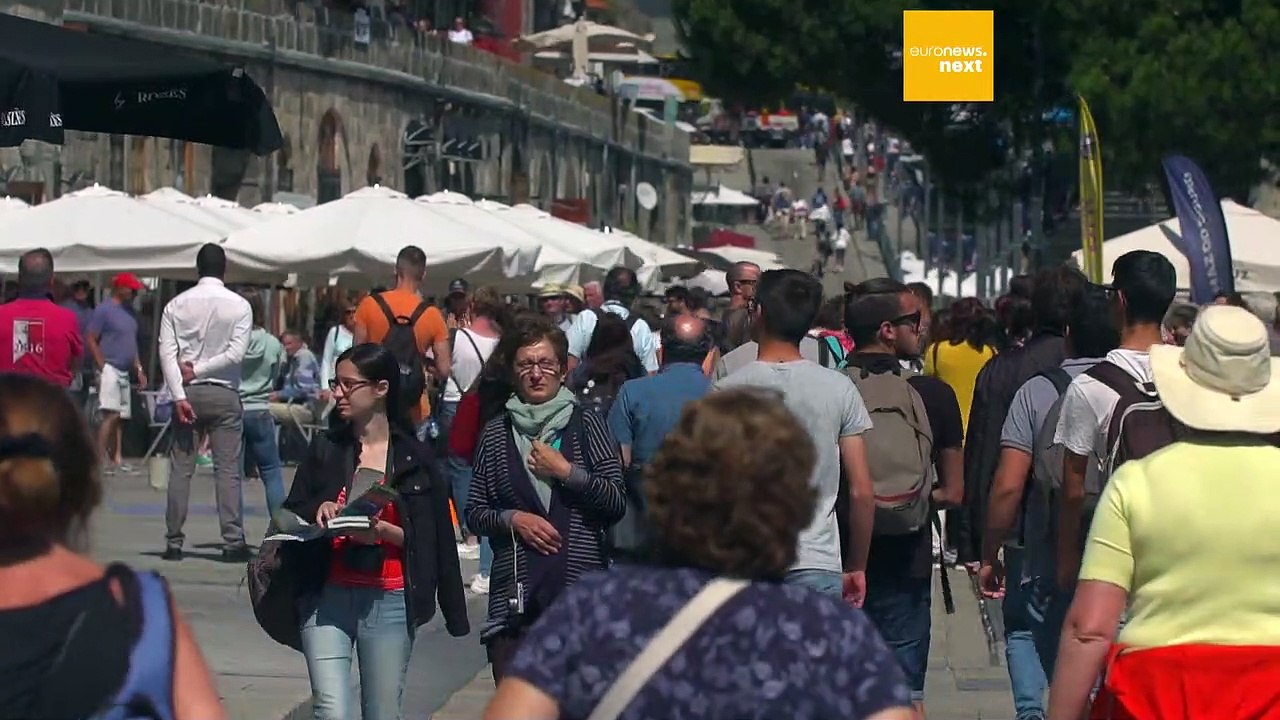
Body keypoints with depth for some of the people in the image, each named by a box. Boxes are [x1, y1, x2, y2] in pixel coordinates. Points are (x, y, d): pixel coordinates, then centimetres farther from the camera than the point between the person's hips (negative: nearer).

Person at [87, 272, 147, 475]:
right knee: (110, 414, -15)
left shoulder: (129, 311, 17)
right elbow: (90, 339, -11)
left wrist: (139, 369, 19)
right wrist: (103, 366, -15)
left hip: (125, 372, 8)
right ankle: (101, 459, -15)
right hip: (110, 369, -8)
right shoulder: (104, 310, -8)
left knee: (120, 417, 7)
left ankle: (116, 458, 11)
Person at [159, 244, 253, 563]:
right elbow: (236, 353, -10)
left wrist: (180, 395, -8)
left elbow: (167, 353, -5)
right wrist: (199, 370, -4)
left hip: (187, 393, 2)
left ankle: (173, 542, 5)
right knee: (228, 469, -1)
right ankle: (233, 542, -6)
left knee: (181, 468, 5)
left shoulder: (177, 305, 3)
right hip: (224, 394, -1)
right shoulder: (239, 306, -1)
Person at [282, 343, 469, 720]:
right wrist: (316, 513, -10)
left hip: (389, 601, -1)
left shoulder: (416, 458, 3)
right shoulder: (324, 449, 10)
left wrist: (383, 532, -15)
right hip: (328, 595, 1)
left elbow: (432, 539, 1)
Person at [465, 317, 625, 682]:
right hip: (514, 593, 1)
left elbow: (617, 503, 1)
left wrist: (566, 471, -8)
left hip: (580, 587, -1)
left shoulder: (587, 425, 6)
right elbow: (474, 513, 13)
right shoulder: (497, 432, 11)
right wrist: (513, 520, -5)